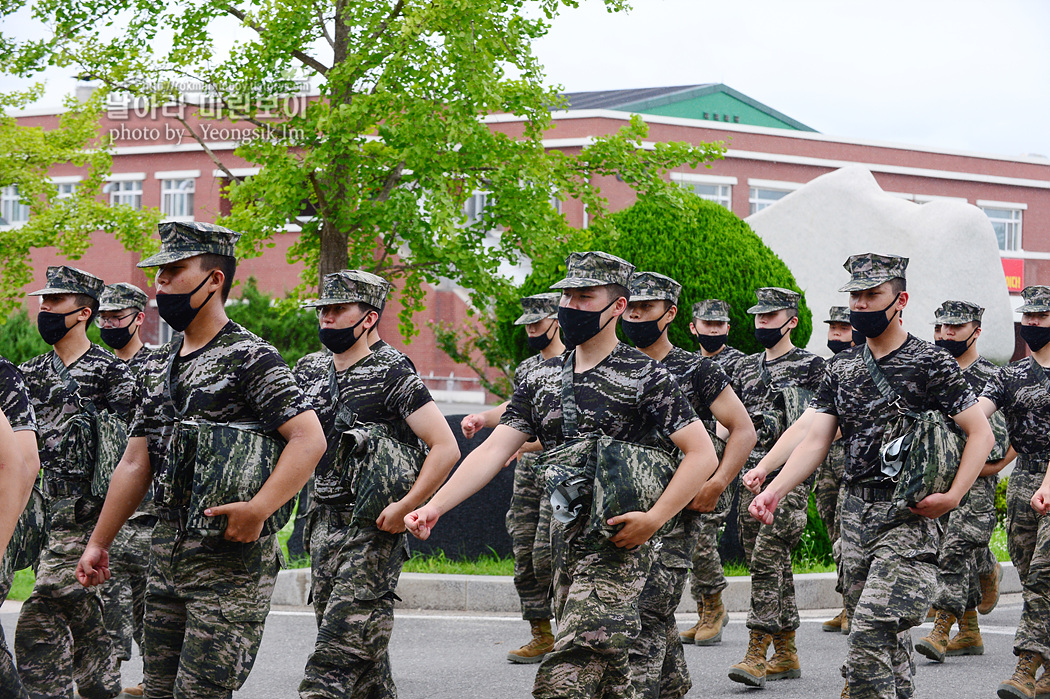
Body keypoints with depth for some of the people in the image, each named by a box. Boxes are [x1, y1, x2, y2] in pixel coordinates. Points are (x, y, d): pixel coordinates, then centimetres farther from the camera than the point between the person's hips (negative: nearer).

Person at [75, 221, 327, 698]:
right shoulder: (157, 369, 16)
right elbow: (134, 464, 19)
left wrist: (258, 509, -27)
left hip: (231, 556, -8)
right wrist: (98, 543, 17)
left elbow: (310, 438, -17)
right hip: (167, 552, 8)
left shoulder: (251, 358, -8)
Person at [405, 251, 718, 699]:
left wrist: (655, 518, -19)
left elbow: (702, 455, -8)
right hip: (566, 539, 7)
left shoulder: (645, 377, -5)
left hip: (618, 542, -7)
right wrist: (434, 506, -9)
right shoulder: (541, 381, 13)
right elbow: (493, 451, 5)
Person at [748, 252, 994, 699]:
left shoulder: (931, 365, -5)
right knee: (889, 636, 12)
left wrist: (953, 496, -17)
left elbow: (981, 433, -6)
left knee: (870, 629, -17)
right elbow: (815, 441, 8)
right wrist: (773, 491, -7)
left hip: (908, 515, -6)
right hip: (855, 512, 6)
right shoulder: (841, 368, 12)